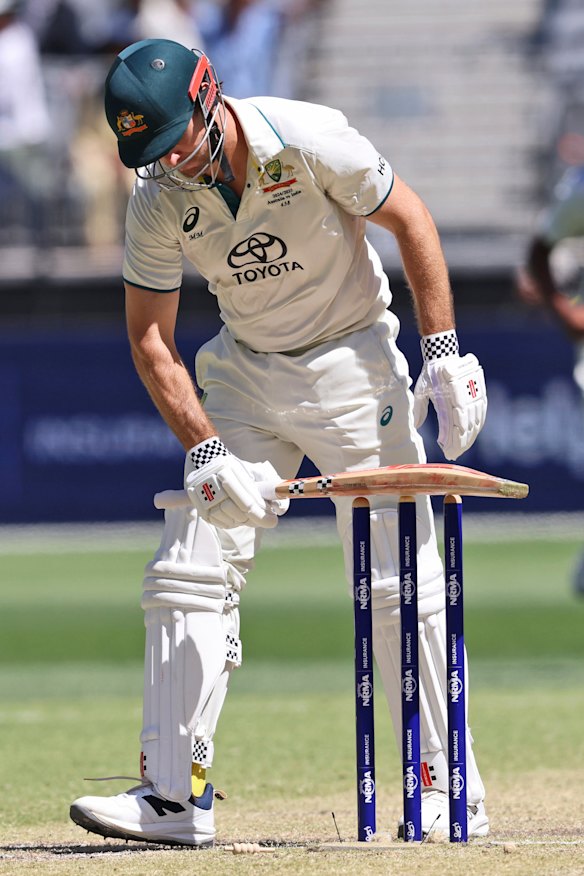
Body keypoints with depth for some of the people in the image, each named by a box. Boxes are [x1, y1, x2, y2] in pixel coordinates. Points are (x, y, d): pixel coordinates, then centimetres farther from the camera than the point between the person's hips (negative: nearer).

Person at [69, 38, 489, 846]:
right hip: (247, 371, 4)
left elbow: (408, 219, -10)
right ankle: (172, 795, -3)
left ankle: (450, 791, 2)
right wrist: (205, 451, -18)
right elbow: (150, 336, -7)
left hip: (353, 364, -4)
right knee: (186, 575, -5)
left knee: (399, 584, -7)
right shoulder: (160, 199, -12)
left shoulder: (308, 141, -23)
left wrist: (445, 354, -13)